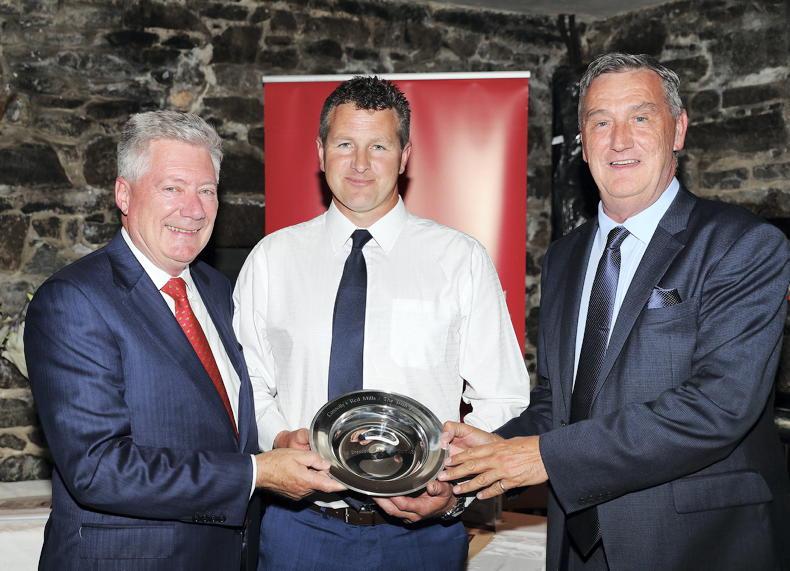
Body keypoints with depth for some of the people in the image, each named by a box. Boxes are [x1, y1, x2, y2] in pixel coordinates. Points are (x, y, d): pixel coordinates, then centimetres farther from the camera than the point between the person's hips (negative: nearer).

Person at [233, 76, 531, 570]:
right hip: (300, 524, 1)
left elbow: (503, 400, -3)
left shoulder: (462, 260, -2)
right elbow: (248, 384, 6)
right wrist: (280, 440, -13)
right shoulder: (272, 258, 4)